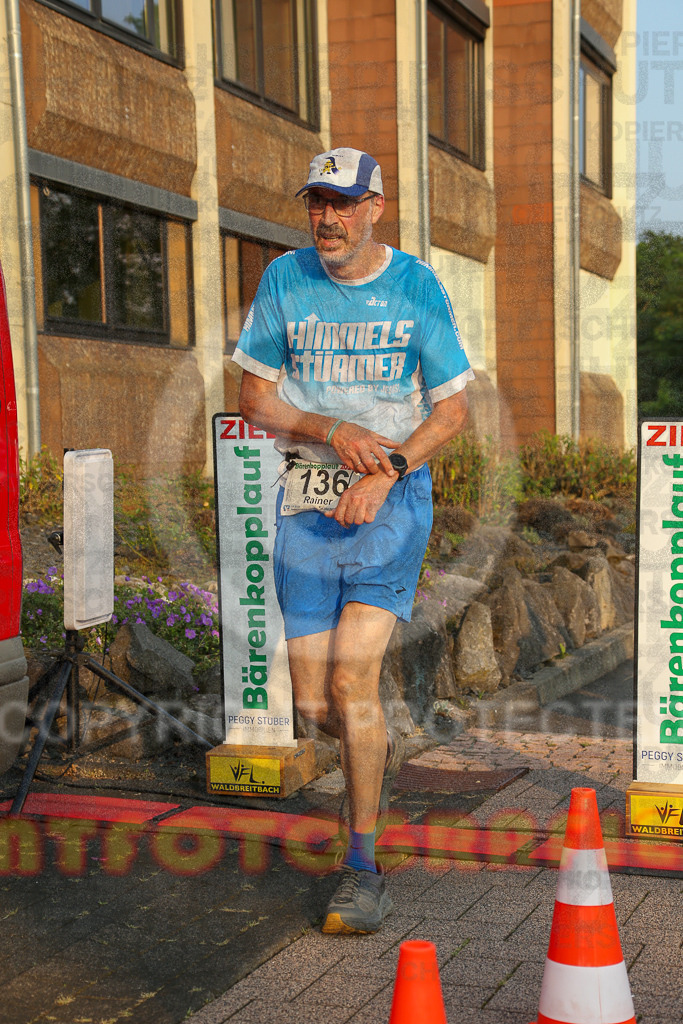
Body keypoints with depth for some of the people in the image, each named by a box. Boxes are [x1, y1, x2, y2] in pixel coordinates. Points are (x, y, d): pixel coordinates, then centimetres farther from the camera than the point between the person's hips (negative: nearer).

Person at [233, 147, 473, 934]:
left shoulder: (417, 286, 0)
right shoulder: (284, 279, 2)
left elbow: (453, 407, 2)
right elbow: (253, 397, 3)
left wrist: (386, 471, -14)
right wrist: (335, 433, -14)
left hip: (393, 499, -2)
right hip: (306, 503, 2)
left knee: (352, 676, -15)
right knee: (315, 702, 1)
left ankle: (363, 868, 0)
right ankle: (380, 751, 38)